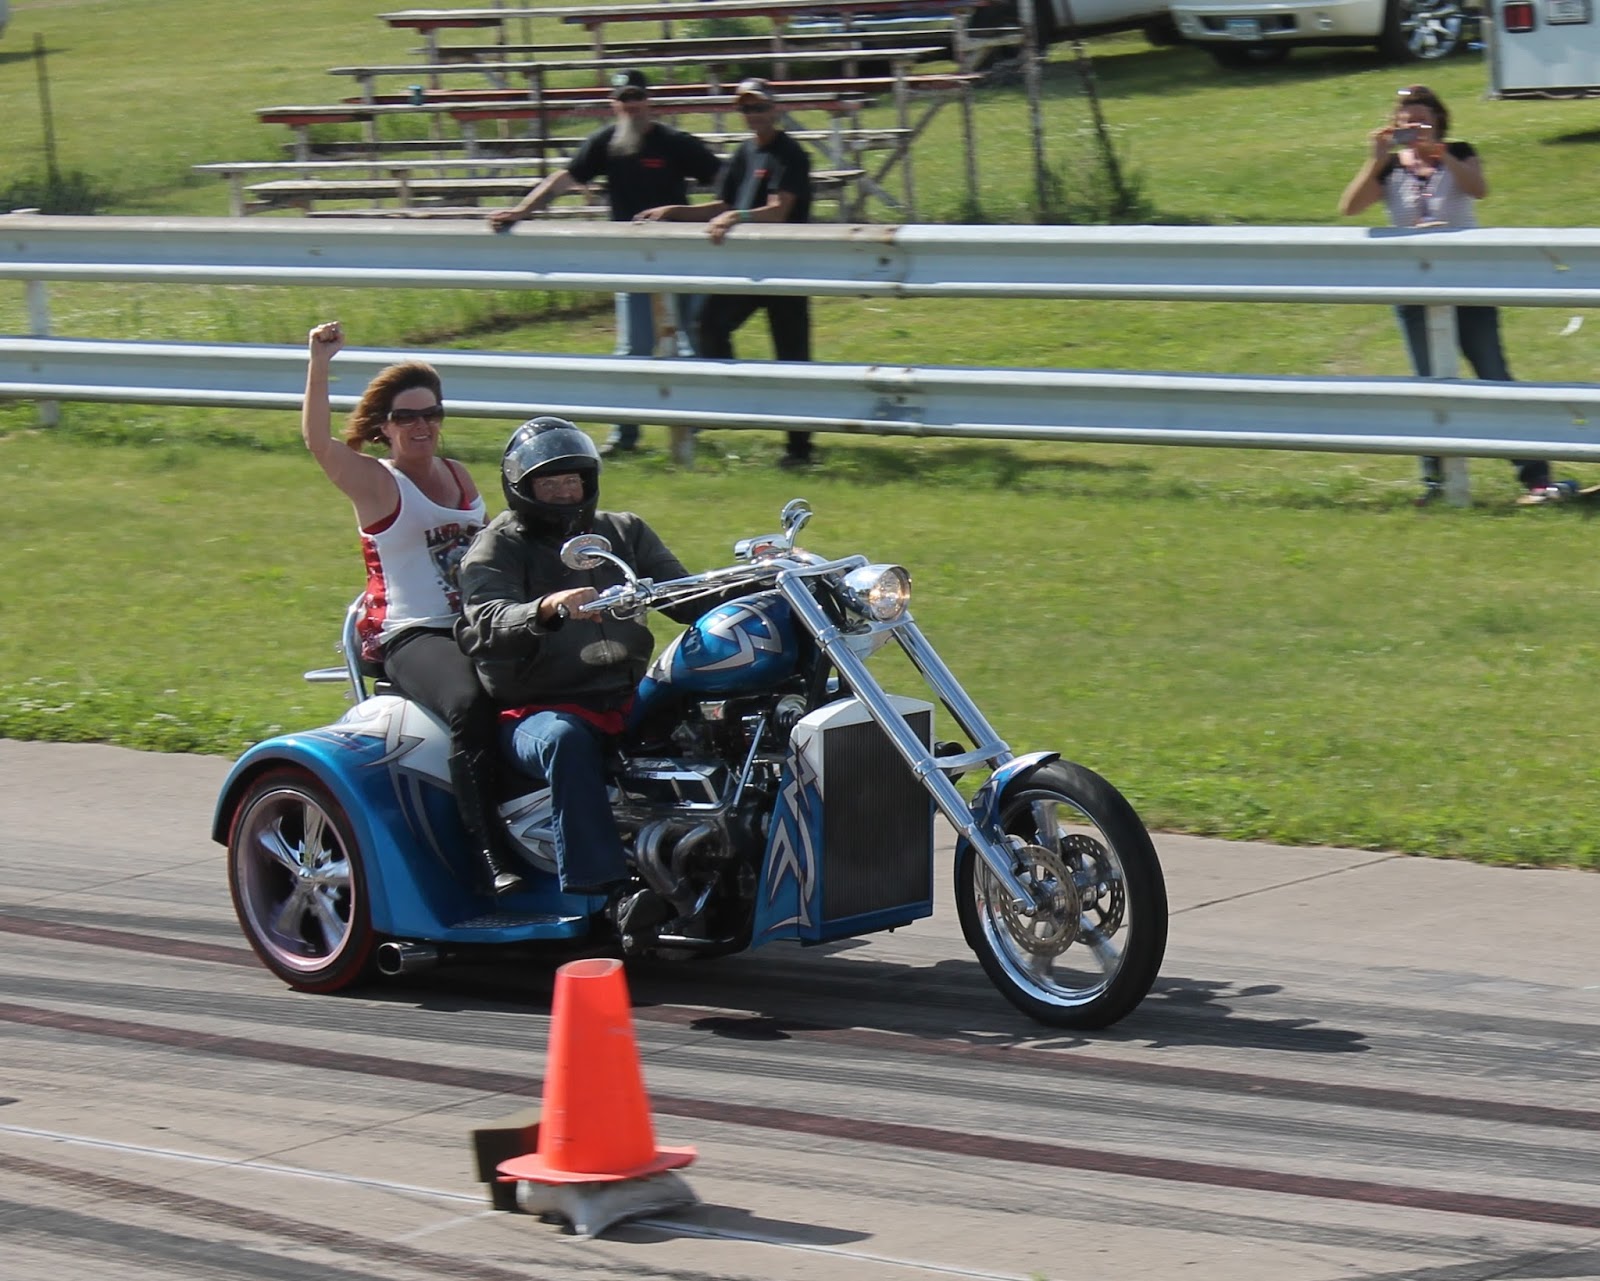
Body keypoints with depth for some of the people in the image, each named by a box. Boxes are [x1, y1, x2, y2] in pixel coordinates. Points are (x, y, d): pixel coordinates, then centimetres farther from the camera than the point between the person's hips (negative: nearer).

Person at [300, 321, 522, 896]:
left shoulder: (459, 476, 20)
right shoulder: (375, 481, 1)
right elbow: (317, 439, -16)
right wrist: (319, 363, -23)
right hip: (412, 637, -6)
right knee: (470, 706, -35)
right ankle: (492, 858, -39)